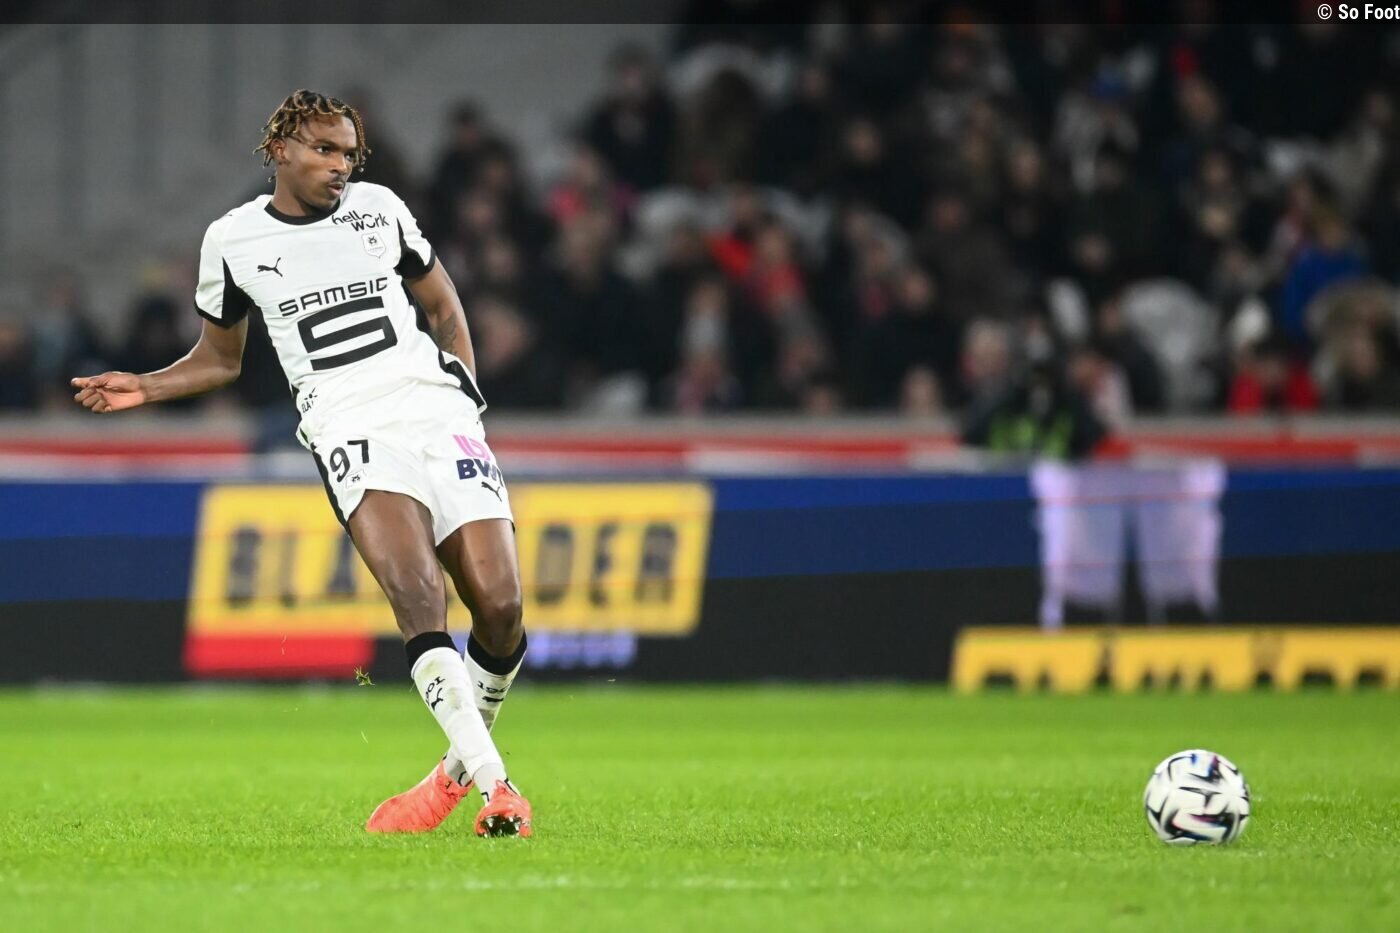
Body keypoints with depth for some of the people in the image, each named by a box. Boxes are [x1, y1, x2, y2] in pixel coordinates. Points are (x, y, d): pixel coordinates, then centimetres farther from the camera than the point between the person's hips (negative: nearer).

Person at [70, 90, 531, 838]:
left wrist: (467, 390, 14)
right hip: (351, 430, -2)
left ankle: (462, 764, 14)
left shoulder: (380, 209, 12)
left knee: (497, 606, -9)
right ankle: (491, 780, -29)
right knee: (418, 600, -26)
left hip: (434, 405, 2)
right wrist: (143, 389, 7)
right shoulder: (234, 241, 8)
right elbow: (220, 358, 22)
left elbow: (442, 305, 25)